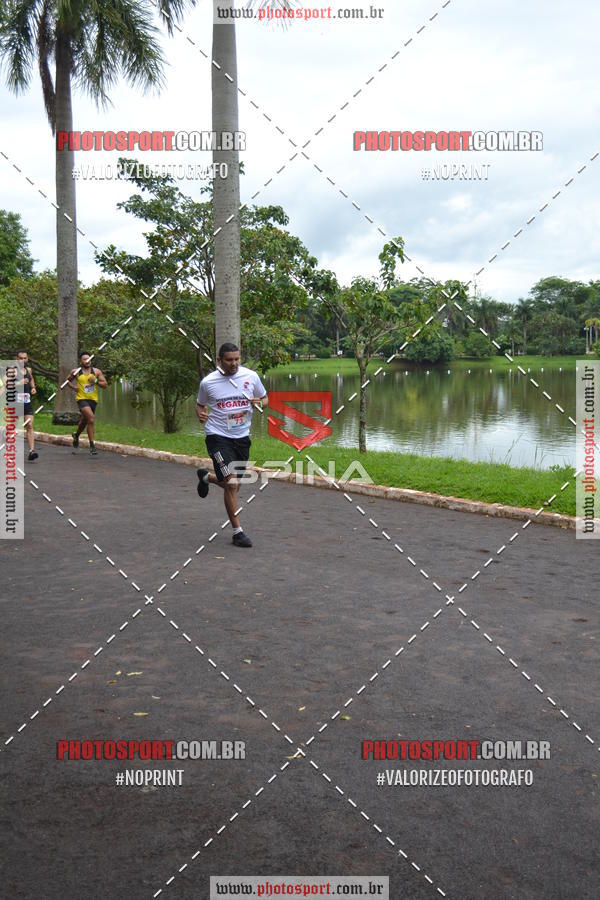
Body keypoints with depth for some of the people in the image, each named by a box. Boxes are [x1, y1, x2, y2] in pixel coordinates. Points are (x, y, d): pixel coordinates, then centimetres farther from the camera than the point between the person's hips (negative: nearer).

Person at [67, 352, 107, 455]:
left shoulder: (96, 371, 2)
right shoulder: (76, 372, 0)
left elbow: (105, 384, 1)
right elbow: (68, 380, 17)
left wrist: (96, 381, -15)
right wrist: (73, 386, -2)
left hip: (93, 399, 4)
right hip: (82, 399, -4)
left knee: (84, 420, 22)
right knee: (91, 418, -25)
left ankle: (76, 436, 55)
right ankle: (92, 445, -21)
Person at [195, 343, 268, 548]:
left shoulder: (251, 376, 0)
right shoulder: (208, 382, -5)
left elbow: (264, 398, 13)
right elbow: (200, 405, 12)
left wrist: (258, 403, -10)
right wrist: (201, 414, -11)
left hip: (242, 437, 4)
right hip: (218, 437, -4)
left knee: (233, 485, 15)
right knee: (231, 483, -16)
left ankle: (206, 477, 48)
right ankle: (237, 531, -3)